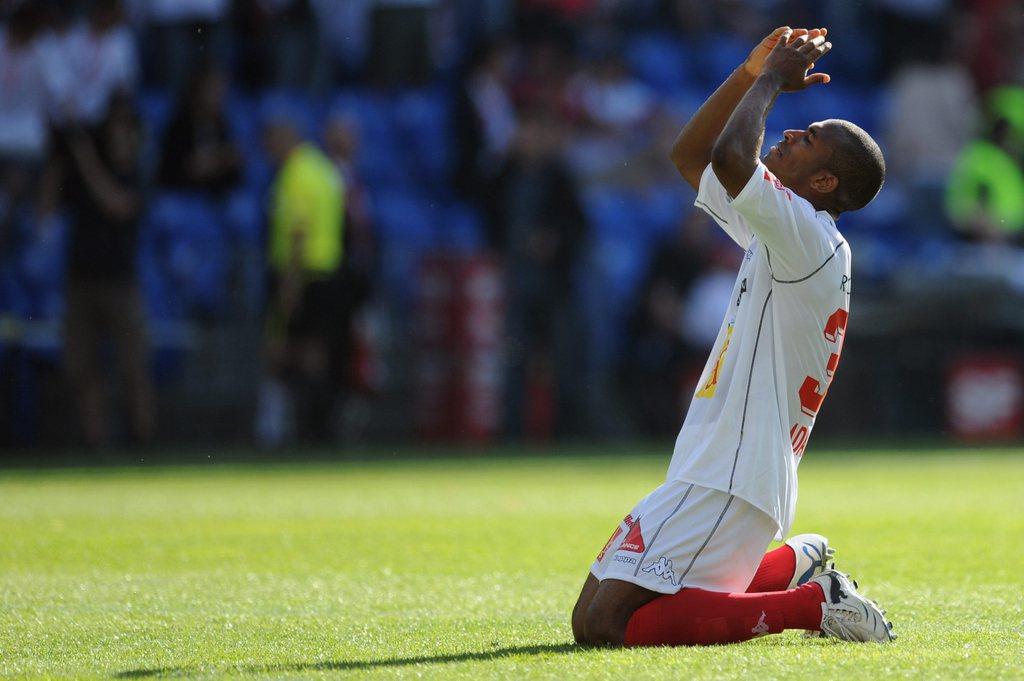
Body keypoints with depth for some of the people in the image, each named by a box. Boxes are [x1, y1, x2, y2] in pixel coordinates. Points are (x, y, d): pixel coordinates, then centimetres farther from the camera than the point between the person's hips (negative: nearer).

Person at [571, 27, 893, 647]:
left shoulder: (810, 240, -13)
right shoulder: (778, 235, 16)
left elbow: (729, 158, -27)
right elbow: (690, 156, 25)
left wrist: (772, 79, -11)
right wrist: (754, 73, 14)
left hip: (728, 483, -10)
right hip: (711, 473, 10)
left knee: (603, 624, -20)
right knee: (598, 607, 19)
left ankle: (812, 604, -12)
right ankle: (796, 563, 19)